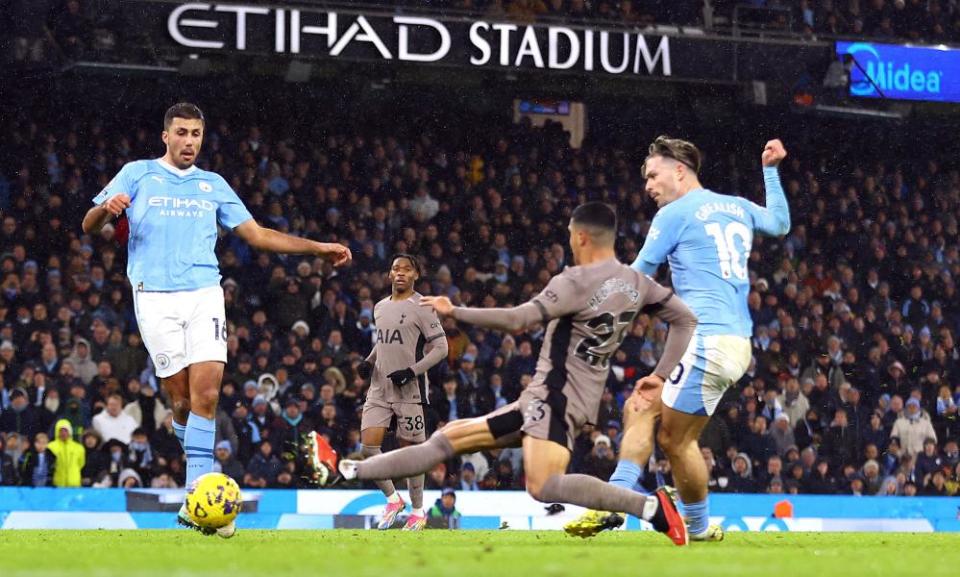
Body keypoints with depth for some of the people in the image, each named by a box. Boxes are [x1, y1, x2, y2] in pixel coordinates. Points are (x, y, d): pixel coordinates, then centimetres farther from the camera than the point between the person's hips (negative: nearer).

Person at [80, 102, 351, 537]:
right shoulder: (137, 174, 10)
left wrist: (318, 249, 13)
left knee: (206, 393, -14)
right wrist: (106, 208, -19)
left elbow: (256, 235, 21)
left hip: (204, 293, 2)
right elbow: (88, 227, 5)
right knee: (182, 399, -7)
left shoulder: (213, 185, 19)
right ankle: (201, 477, 14)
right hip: (155, 298, -2)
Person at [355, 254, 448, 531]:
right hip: (379, 387, 6)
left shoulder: (421, 307, -6)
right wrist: (369, 361, 9)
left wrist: (412, 371, -18)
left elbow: (440, 347, -8)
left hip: (410, 390, -6)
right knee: (368, 445, -8)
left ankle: (417, 511, 15)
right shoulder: (380, 307, 14)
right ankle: (392, 499, 10)